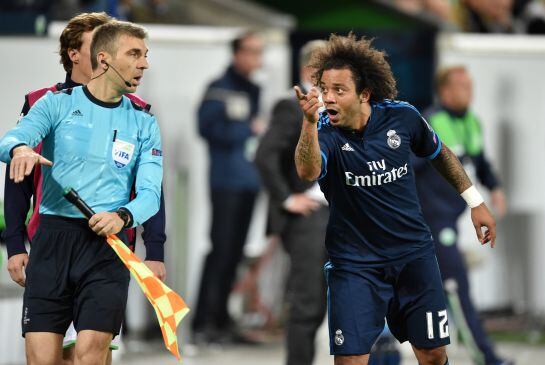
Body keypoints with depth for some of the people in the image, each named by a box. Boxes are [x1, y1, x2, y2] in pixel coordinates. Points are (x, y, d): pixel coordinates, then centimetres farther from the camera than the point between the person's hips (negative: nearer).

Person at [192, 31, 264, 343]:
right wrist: (249, 130, -10)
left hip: (249, 182, 7)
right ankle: (203, 323, -7)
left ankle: (221, 319, 13)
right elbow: (209, 128, -13)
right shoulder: (220, 89, -5)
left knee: (235, 251, 7)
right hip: (226, 182, -7)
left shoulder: (254, 92, 17)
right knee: (221, 249, -9)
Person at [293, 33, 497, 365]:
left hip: (414, 253, 2)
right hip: (354, 261, -2)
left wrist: (475, 201, 14)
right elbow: (308, 172, -41)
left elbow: (440, 153, 12)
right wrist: (310, 123, -59)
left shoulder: (402, 117, -9)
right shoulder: (325, 132, -18)